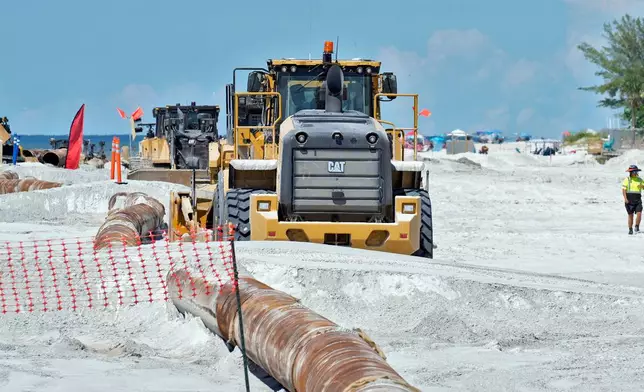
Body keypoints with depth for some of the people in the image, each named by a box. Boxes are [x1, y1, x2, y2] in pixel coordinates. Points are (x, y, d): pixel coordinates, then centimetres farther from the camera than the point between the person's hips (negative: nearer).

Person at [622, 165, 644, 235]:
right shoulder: (627, 180, 0)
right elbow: (624, 190, -6)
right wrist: (625, 198, -18)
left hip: (638, 200, 2)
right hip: (629, 200, -2)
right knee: (630, 215, 2)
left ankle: (637, 228, 4)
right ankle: (630, 229, 13)